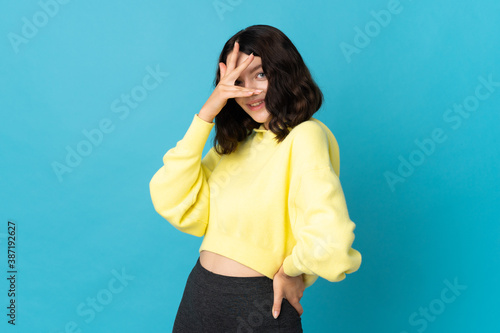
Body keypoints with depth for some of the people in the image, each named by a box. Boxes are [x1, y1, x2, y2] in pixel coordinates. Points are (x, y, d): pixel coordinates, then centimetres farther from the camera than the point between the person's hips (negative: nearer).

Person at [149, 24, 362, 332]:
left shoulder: (306, 136, -16)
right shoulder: (235, 143, 7)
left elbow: (329, 243, -30)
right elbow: (171, 203, -5)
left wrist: (289, 269, -10)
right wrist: (206, 114, -9)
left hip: (259, 307, -6)